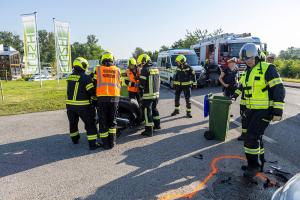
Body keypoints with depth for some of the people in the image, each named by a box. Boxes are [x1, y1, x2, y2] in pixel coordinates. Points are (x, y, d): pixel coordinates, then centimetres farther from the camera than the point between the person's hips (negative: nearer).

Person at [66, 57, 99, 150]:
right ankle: (92, 144, 1)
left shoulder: (70, 77, 7)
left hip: (70, 104, 7)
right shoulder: (86, 77, -14)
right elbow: (92, 91, -16)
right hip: (82, 105, -7)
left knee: (73, 122, 23)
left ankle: (75, 139, 43)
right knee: (90, 124, 1)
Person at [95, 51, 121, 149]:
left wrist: (94, 94, 21)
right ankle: (112, 142, 18)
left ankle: (105, 143, 12)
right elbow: (118, 84, 11)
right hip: (114, 97, 2)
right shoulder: (117, 70, 9)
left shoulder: (98, 69, 5)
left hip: (102, 97, -1)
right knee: (112, 120, 14)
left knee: (103, 121, 7)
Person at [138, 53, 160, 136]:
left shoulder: (145, 70, -11)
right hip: (156, 93, 8)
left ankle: (149, 130, 2)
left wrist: (141, 90, 4)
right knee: (154, 109, 24)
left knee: (148, 111, -2)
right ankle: (157, 124, 36)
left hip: (148, 95, -8)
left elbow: (142, 83, -12)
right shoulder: (156, 69, 12)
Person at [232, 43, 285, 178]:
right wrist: (236, 93, 41)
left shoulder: (267, 68, -13)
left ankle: (254, 165, 8)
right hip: (251, 110, 8)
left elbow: (279, 89, -18)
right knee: (256, 137, 15)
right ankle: (258, 164, 29)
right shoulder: (249, 71, 11)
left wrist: (277, 110, -22)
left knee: (251, 138, -9)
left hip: (264, 111, -8)